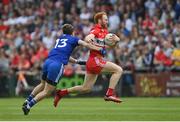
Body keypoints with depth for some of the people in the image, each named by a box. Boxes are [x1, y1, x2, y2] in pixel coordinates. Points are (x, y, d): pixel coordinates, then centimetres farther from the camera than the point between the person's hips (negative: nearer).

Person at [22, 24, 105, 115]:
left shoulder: (59, 39, 29)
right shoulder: (73, 39, 14)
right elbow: (86, 44, 1)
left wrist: (77, 62, 35)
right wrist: (100, 49, 6)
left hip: (48, 61, 6)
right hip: (57, 65, -6)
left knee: (42, 84, 30)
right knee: (47, 91, 1)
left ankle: (27, 101, 27)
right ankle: (28, 105, -7)